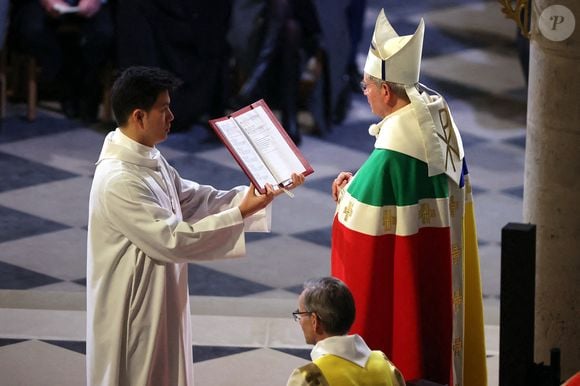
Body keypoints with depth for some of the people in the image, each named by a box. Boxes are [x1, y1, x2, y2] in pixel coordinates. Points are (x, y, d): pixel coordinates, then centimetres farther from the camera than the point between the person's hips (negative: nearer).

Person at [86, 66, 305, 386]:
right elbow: (174, 239, -28)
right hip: (133, 304, -10)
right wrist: (241, 213, -24)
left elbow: (196, 200, 9)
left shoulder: (147, 159, 4)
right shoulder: (118, 181, -28)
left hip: (158, 297, 10)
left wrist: (264, 189, -1)